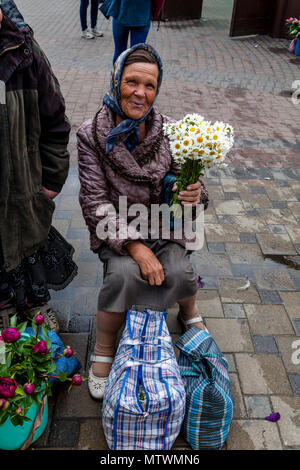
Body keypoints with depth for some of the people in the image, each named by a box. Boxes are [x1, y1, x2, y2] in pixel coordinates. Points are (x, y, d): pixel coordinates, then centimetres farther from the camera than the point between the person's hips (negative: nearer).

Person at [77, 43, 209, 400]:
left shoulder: (168, 130, -5)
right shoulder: (91, 134, -11)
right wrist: (134, 246, -24)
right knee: (124, 273, -29)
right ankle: (103, 350, -3)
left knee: (179, 273, -23)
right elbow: (95, 203, -13)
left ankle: (189, 311, 15)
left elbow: (182, 181, 1)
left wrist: (194, 194, -26)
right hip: (115, 229, -1)